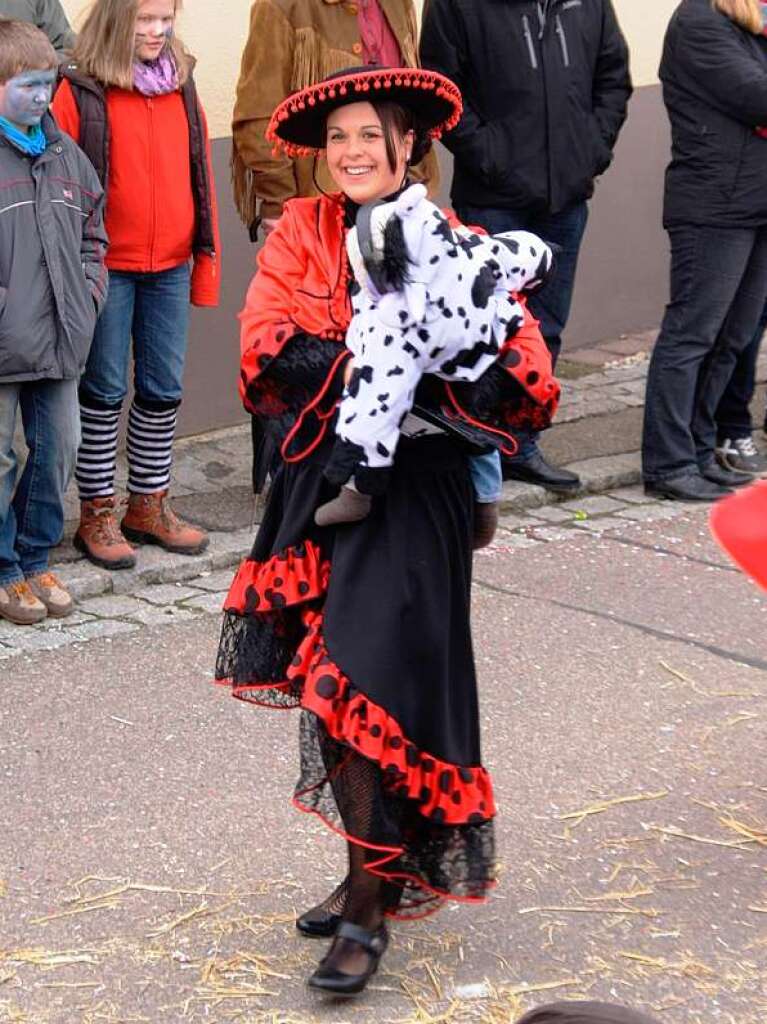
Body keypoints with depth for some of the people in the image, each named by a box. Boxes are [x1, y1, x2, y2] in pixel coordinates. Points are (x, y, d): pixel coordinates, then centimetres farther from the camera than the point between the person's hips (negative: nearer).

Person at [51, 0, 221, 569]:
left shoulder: (181, 86, 8)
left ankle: (149, 505, 24)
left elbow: (200, 175, 10)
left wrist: (207, 258, 9)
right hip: (106, 267, -4)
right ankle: (97, 514, 14)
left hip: (171, 266, 4)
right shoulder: (79, 91, -7)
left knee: (164, 390, 10)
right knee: (105, 391, 4)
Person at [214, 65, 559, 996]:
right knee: (328, 684, 8)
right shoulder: (300, 233, 5)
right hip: (320, 475, 4)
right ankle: (368, 874, 25)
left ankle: (369, 911, -1)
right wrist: (363, 370, -21)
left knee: (368, 688, -11)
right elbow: (267, 343, -8)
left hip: (413, 489, -4)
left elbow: (523, 362, -12)